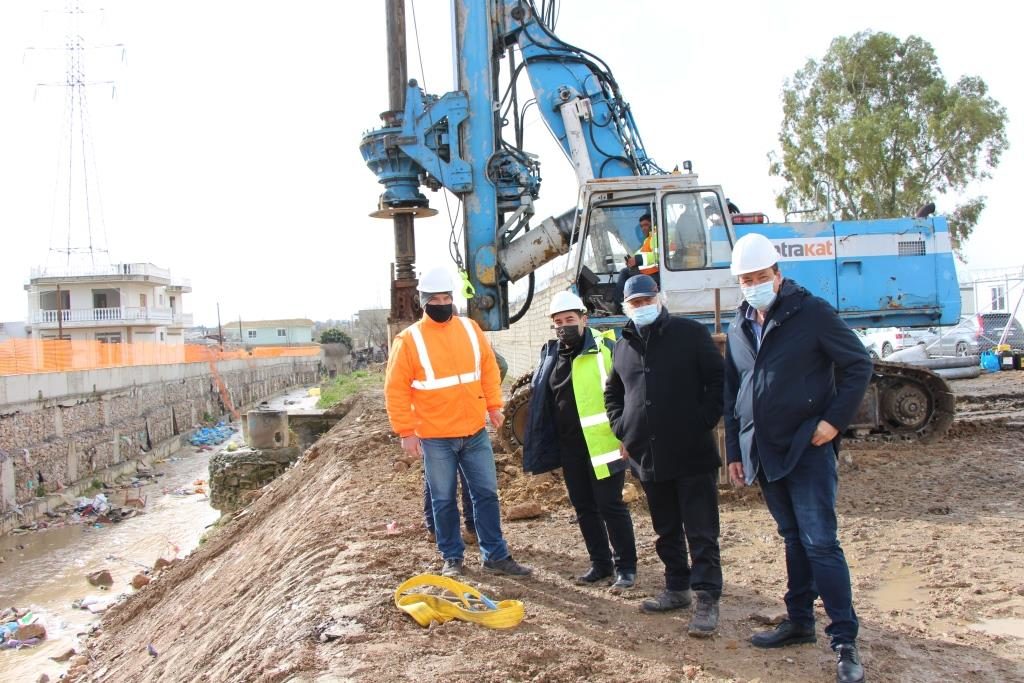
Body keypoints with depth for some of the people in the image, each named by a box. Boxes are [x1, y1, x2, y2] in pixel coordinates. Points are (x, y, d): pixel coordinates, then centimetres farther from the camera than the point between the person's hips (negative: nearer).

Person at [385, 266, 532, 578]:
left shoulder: (470, 328, 5)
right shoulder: (409, 339, -7)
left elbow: (488, 367, 14)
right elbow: (396, 389, -6)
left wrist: (493, 405, 6)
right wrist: (406, 431, -9)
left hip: (475, 432, 3)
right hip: (435, 438, -3)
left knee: (486, 493, 9)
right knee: (443, 500, 8)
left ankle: (496, 556, 20)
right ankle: (453, 558, 23)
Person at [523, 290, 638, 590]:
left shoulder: (604, 347, -9)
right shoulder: (551, 354, 11)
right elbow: (544, 402, 17)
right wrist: (544, 447, 14)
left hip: (602, 442, -6)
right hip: (569, 446, 7)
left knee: (610, 505, -1)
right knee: (584, 507, 13)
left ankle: (626, 566, 12)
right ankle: (600, 563, 27)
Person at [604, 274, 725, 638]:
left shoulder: (691, 333, -2)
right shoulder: (623, 346, 12)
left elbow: (717, 379, -5)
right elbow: (612, 394, 26)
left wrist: (704, 422, -10)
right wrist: (622, 430, 13)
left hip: (693, 454, -5)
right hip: (649, 456, 5)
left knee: (701, 532, -3)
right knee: (666, 531, 16)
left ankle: (707, 599, 2)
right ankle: (677, 588, 28)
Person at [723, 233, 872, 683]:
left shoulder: (812, 313, -7)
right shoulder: (739, 329, 12)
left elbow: (858, 364, -6)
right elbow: (732, 394, 18)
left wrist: (834, 419, -13)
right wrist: (734, 452, 15)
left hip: (807, 449, -6)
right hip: (763, 454, 6)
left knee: (820, 542, -8)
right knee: (793, 539, 15)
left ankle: (845, 640, -1)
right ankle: (799, 621, 25)